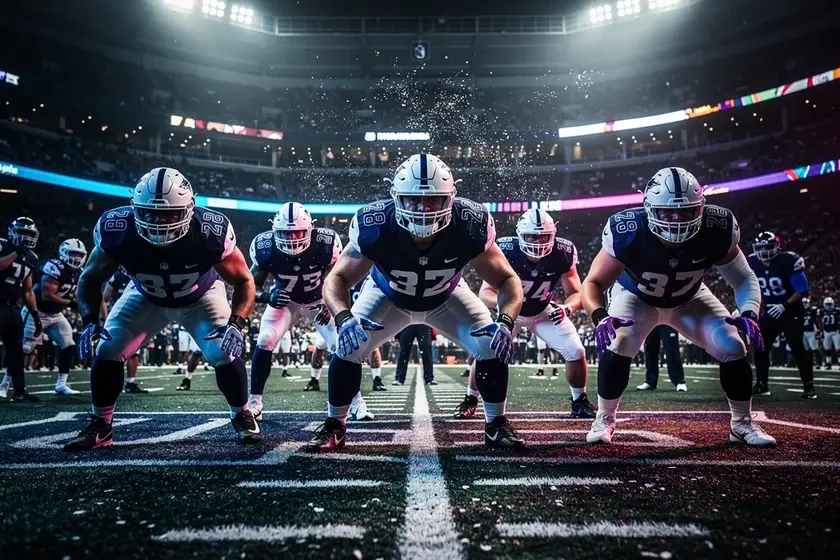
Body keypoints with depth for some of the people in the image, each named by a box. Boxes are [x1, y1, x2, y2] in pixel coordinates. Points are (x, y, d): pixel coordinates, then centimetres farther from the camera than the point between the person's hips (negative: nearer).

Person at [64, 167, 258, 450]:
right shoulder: (118, 231, -33)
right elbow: (90, 278, -13)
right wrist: (90, 321, -28)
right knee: (107, 350, -10)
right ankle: (99, 426, 13)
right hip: (146, 296, 2)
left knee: (224, 353, -18)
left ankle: (242, 416, 9)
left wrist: (236, 323, -39)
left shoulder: (211, 232, -38)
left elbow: (243, 281, -23)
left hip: (201, 296, -2)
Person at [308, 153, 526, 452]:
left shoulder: (469, 225, -36)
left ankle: (496, 425, 8)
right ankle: (334, 426, 7)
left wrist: (506, 321, -45)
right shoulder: (375, 226, -37)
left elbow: (507, 279, -25)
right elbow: (337, 278, -27)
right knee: (349, 346, -18)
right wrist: (343, 317, -48)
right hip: (388, 296, 0)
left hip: (446, 297, 1)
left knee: (493, 345, -17)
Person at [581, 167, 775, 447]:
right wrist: (600, 317, -53)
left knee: (733, 347, -11)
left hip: (689, 299, 3)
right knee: (618, 345, -27)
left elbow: (744, 279, -18)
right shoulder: (628, 231, -37)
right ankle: (604, 420, -4)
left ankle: (742, 423, 13)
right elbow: (593, 283, -32)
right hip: (636, 296, -2)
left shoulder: (716, 229, -31)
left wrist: (749, 313, -38)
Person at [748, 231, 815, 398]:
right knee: (760, 348, 1)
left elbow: (802, 290, -18)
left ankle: (808, 386, -1)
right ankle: (761, 385, 12)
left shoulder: (788, 261, -20)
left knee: (798, 348, -11)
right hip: (769, 312, 5)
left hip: (791, 311, -5)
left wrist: (785, 305, -28)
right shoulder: (753, 264, -5)